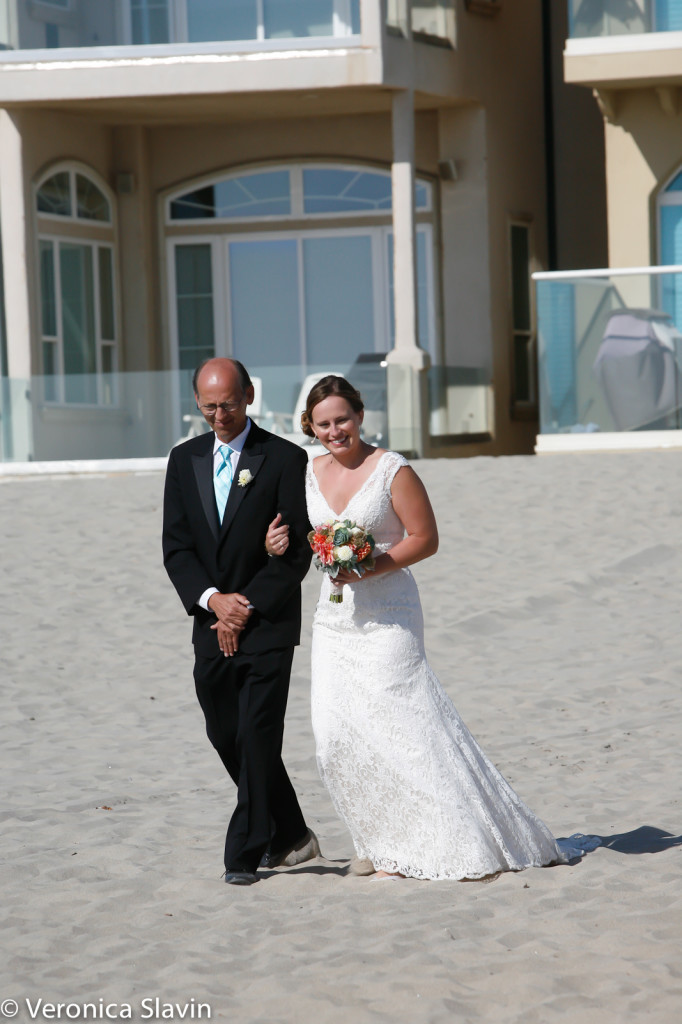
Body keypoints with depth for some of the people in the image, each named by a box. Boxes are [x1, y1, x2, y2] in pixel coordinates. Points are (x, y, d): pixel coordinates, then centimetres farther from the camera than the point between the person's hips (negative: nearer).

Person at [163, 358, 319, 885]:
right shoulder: (184, 460, 9)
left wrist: (247, 609, -11)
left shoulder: (285, 459, -5)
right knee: (227, 738, 9)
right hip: (211, 626, 5)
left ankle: (247, 852, -1)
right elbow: (177, 546, 5)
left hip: (268, 625, -5)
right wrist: (213, 600, -10)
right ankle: (292, 837, 23)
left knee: (258, 738, -8)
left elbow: (298, 549, -8)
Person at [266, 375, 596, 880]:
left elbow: (426, 539, -10)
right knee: (337, 739, -2)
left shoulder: (392, 470, -8)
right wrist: (280, 543, -2)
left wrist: (370, 567, -20)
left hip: (387, 617, -6)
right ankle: (391, 850, 8)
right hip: (334, 617, 6)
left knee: (403, 728, -9)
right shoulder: (311, 473, 9)